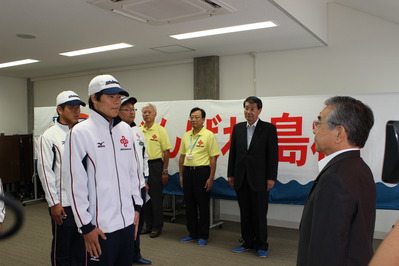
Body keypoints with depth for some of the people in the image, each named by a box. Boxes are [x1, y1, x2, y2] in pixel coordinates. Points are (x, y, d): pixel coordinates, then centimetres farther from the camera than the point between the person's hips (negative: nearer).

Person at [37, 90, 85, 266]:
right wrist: (54, 203, -10)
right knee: (61, 247, 10)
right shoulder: (49, 136, -6)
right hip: (63, 203, -4)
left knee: (82, 246, 15)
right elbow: (45, 171, -8)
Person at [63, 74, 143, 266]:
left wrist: (136, 207, 12)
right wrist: (86, 225, -11)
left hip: (128, 221, 6)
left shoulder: (125, 130, 7)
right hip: (99, 227, -5)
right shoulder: (80, 132, -10)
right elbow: (75, 183, -12)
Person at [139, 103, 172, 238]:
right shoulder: (139, 131, 9)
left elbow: (166, 152, -6)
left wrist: (164, 171, -10)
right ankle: (148, 225, 24)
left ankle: (157, 227, 12)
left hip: (155, 165, -5)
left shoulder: (160, 130, -5)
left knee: (156, 198, 1)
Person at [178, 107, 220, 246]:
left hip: (202, 172, -6)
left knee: (203, 205, 3)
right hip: (187, 171, 6)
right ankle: (192, 234, 25)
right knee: (189, 204, 11)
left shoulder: (209, 135, -7)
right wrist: (181, 175, 12)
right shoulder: (186, 136, 10)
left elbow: (213, 158, -9)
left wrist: (211, 178, -13)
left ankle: (203, 236, 15)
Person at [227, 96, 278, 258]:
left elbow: (273, 155, -6)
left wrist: (271, 178, -10)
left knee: (260, 214, 4)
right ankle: (248, 243, 26)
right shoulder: (238, 128, 8)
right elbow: (233, 152, 10)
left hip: (259, 179, -4)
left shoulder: (269, 128, -4)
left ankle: (261, 245, 19)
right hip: (241, 179, 4)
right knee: (245, 213, 12)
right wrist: (230, 174, 8)